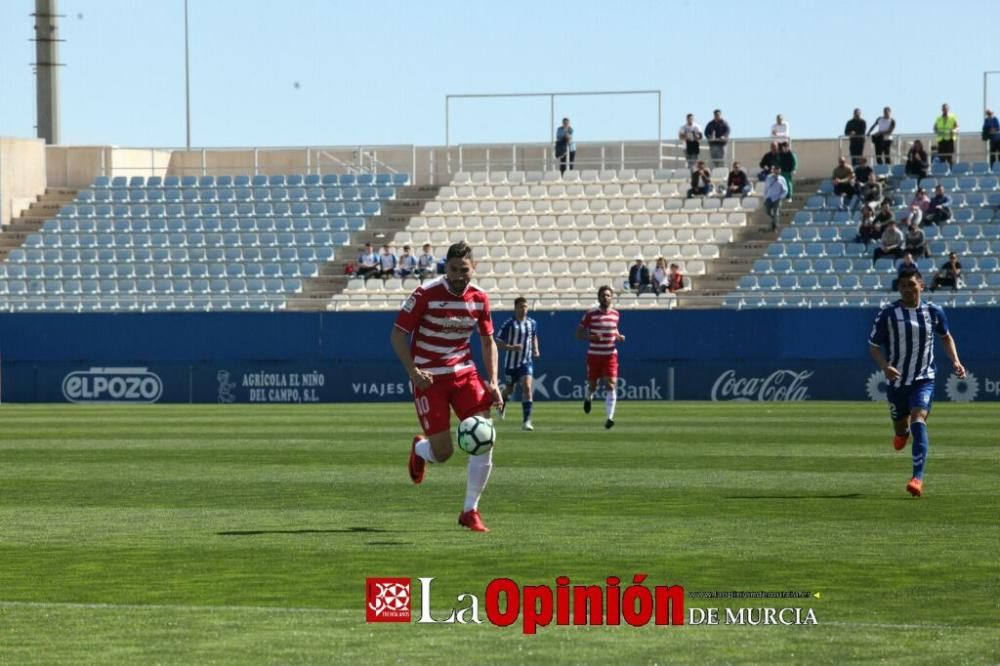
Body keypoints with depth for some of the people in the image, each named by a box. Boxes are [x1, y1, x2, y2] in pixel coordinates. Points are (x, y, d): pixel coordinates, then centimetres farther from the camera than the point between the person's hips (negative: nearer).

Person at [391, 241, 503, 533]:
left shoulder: (479, 298, 0)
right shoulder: (425, 294, -14)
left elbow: (488, 342, 11)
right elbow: (398, 334, -9)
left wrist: (492, 383, -1)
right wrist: (413, 371, -22)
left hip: (464, 373, 4)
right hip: (429, 378, -4)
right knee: (443, 453, -7)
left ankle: (470, 511, 2)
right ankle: (420, 448, 33)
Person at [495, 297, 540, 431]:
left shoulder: (532, 323, 1)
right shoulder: (509, 324, -11)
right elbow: (498, 343, -10)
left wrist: (535, 350, 6)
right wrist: (511, 347, -26)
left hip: (526, 361, 1)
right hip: (511, 362, -1)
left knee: (527, 387, -18)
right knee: (509, 389, 14)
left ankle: (526, 421, -17)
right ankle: (502, 403, 52)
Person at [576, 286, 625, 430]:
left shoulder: (616, 314, 4)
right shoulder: (591, 314, -7)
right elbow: (579, 334, -4)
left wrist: (619, 337, 1)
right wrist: (592, 337, -22)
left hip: (610, 355, 1)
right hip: (594, 355, -1)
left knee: (611, 386, -13)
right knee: (592, 385, 10)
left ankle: (609, 418, -16)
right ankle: (588, 398, 48)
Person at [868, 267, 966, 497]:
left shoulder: (933, 312, -2)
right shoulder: (888, 314, -7)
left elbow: (946, 336, 18)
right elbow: (873, 346, -4)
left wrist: (955, 361, 3)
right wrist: (885, 366, -22)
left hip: (924, 379, -1)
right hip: (897, 380, 1)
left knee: (918, 420, -22)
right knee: (900, 426, 12)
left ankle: (918, 477, -27)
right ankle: (902, 431, 55)